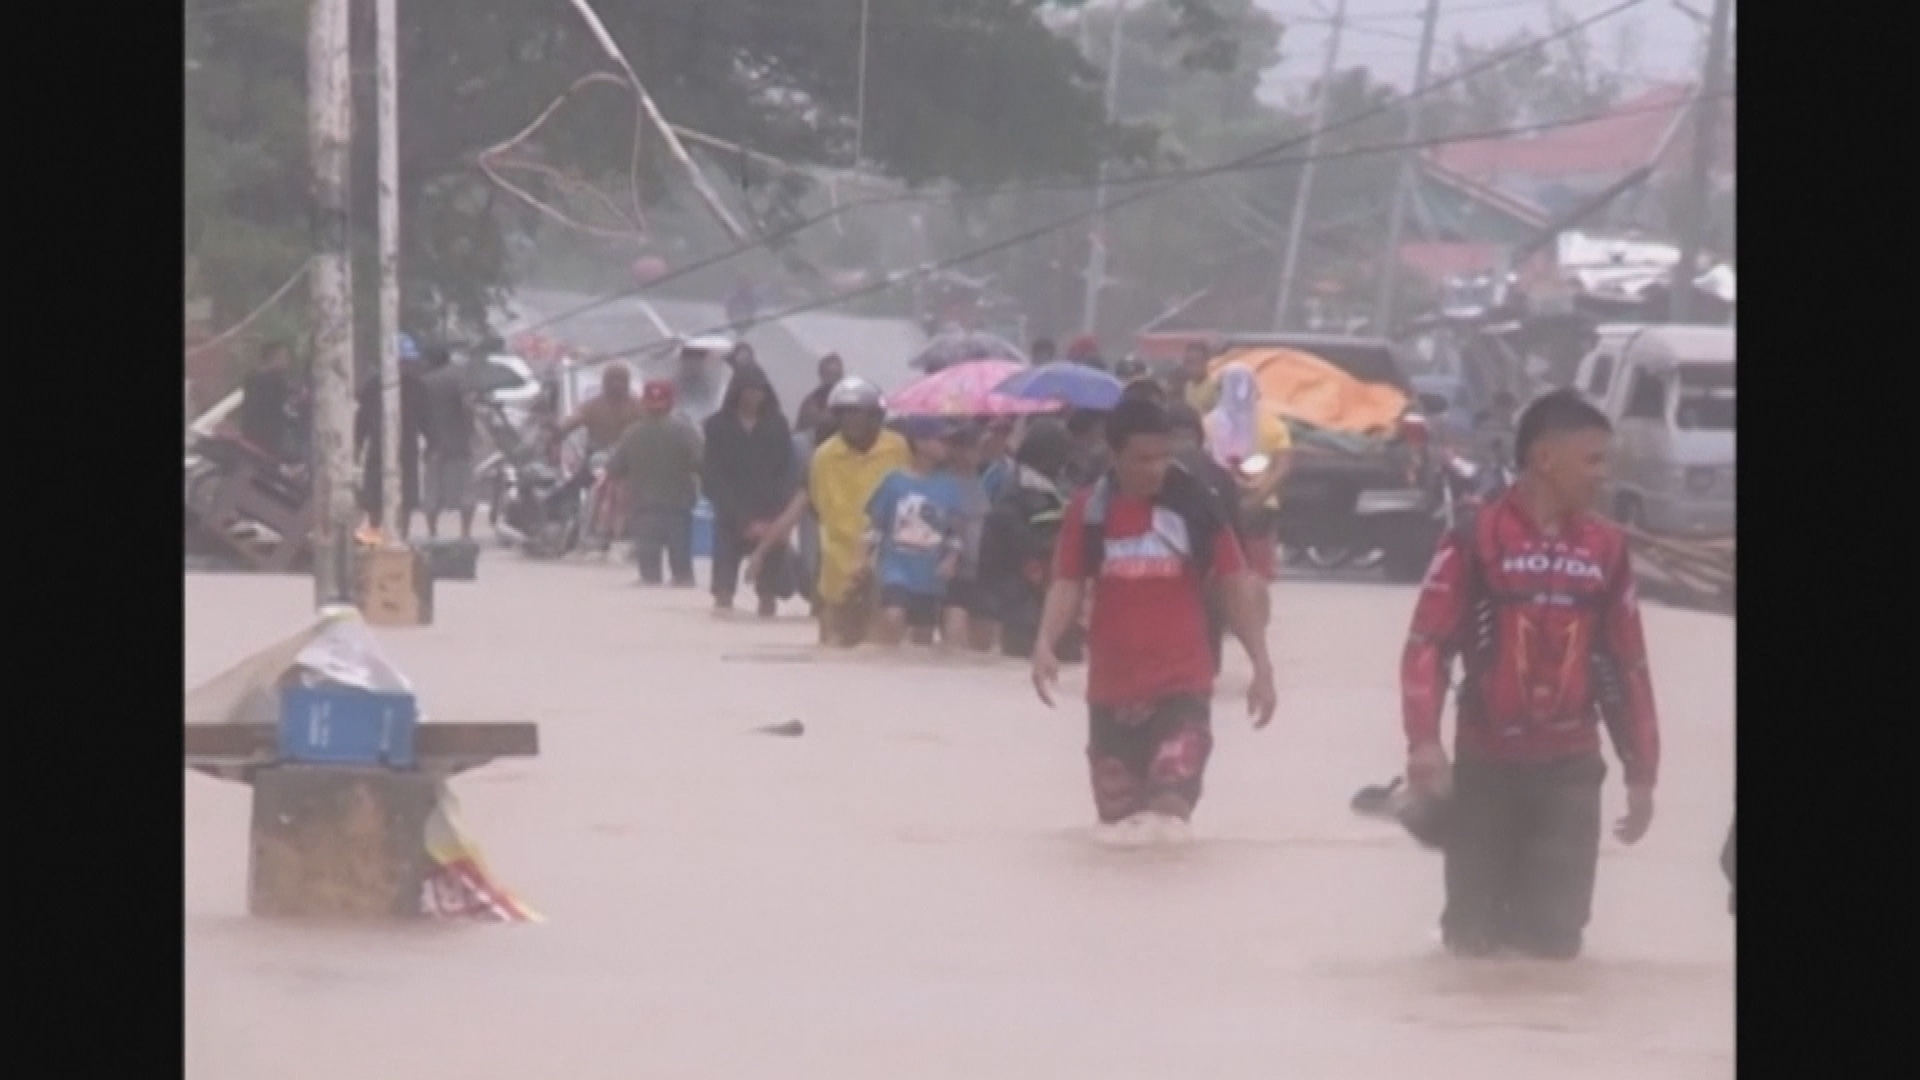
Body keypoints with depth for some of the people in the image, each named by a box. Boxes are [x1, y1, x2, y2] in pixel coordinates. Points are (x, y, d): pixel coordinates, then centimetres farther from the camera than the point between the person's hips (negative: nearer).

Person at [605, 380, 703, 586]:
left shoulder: (632, 434, -3)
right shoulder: (684, 431, -9)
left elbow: (613, 469, 1)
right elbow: (700, 463, -17)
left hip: (643, 509, 1)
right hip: (678, 507, -1)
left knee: (649, 569, 4)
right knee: (682, 568, 9)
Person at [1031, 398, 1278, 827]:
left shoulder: (1195, 505, -4)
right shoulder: (1089, 511, -1)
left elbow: (1234, 587, 2)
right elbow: (1068, 584, 0)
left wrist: (1261, 663, -1)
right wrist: (1045, 643, -18)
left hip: (1183, 684, -2)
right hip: (1112, 687, 2)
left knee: (1168, 813, -17)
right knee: (1117, 819, 12)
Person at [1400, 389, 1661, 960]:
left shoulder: (1606, 548, 6)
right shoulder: (1476, 540, -8)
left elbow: (1628, 667, 11)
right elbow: (1427, 644, -10)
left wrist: (1641, 773, 11)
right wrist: (1424, 741, -21)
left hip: (1571, 768, 3)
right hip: (1486, 764, -3)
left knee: (1555, 937, 1)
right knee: (1474, 935, 3)